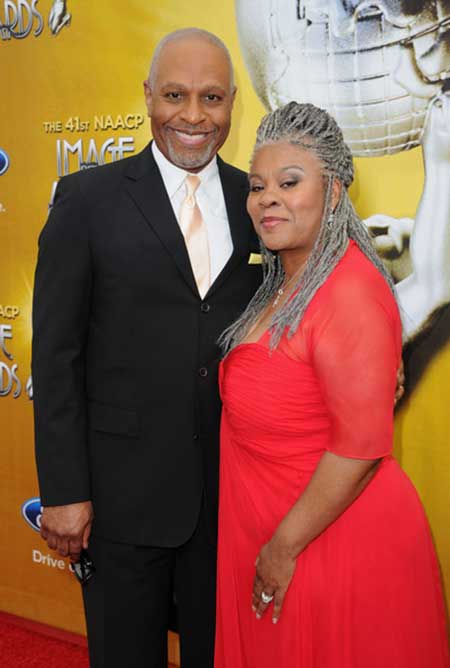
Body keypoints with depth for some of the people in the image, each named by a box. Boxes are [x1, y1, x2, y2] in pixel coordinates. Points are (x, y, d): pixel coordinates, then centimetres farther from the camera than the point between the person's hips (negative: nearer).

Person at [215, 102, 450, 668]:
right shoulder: (285, 284, 7)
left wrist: (285, 546, -18)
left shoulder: (349, 293, -23)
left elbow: (361, 445, -25)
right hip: (273, 536, 9)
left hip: (330, 541, -9)